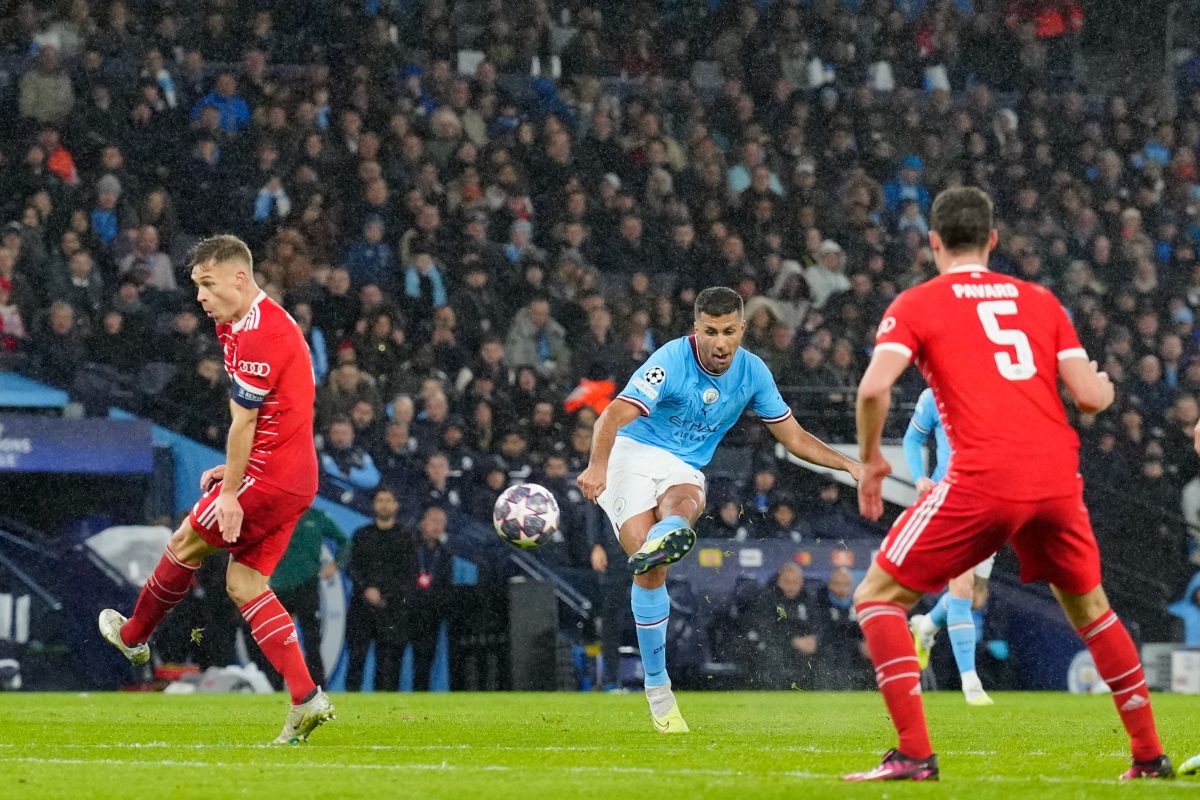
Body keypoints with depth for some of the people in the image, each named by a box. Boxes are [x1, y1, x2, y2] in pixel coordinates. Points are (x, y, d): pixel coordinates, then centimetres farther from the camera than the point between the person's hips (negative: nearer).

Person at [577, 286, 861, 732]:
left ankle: (659, 544, -70)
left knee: (686, 503, -36)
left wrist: (848, 464, -1)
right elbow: (614, 417, -28)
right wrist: (598, 465, -46)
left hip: (683, 471, 4)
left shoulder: (752, 372, 2)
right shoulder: (671, 362, -16)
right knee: (650, 572, -22)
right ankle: (657, 688, -13)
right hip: (630, 453, -4)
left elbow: (793, 437, 13)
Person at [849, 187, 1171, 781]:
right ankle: (1150, 754, 27)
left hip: (983, 480, -4)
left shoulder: (916, 305, 7)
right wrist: (1102, 387, 34)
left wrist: (870, 459, 8)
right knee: (1089, 607, 27)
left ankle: (914, 754, -7)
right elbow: (1091, 397, 10)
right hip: (1058, 475, 4)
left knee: (878, 598, 7)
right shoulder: (1040, 300, 17)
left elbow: (874, 387, -8)